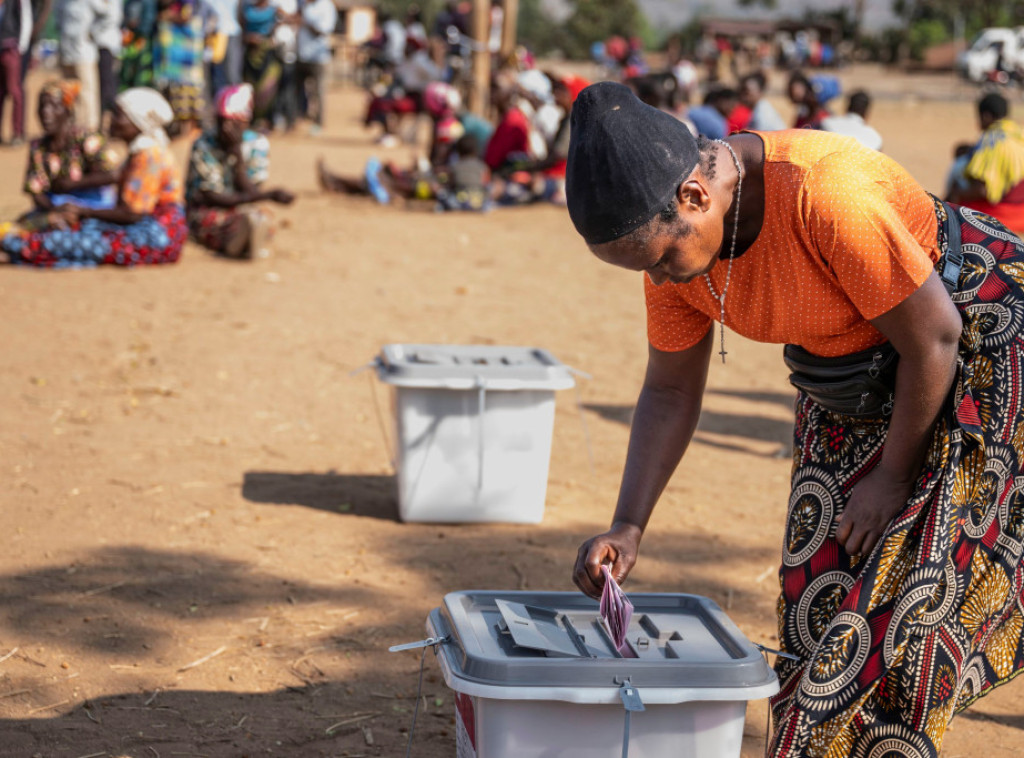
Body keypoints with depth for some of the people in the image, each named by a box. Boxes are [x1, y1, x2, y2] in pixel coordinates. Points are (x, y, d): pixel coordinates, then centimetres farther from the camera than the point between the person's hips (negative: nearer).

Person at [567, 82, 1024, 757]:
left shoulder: (826, 195, -37)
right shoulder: (674, 234, -14)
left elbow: (933, 337, -26)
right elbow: (671, 392, -1)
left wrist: (893, 476, -15)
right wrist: (628, 527, -11)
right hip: (855, 377, 7)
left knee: (908, 590, -6)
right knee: (824, 582, 6)